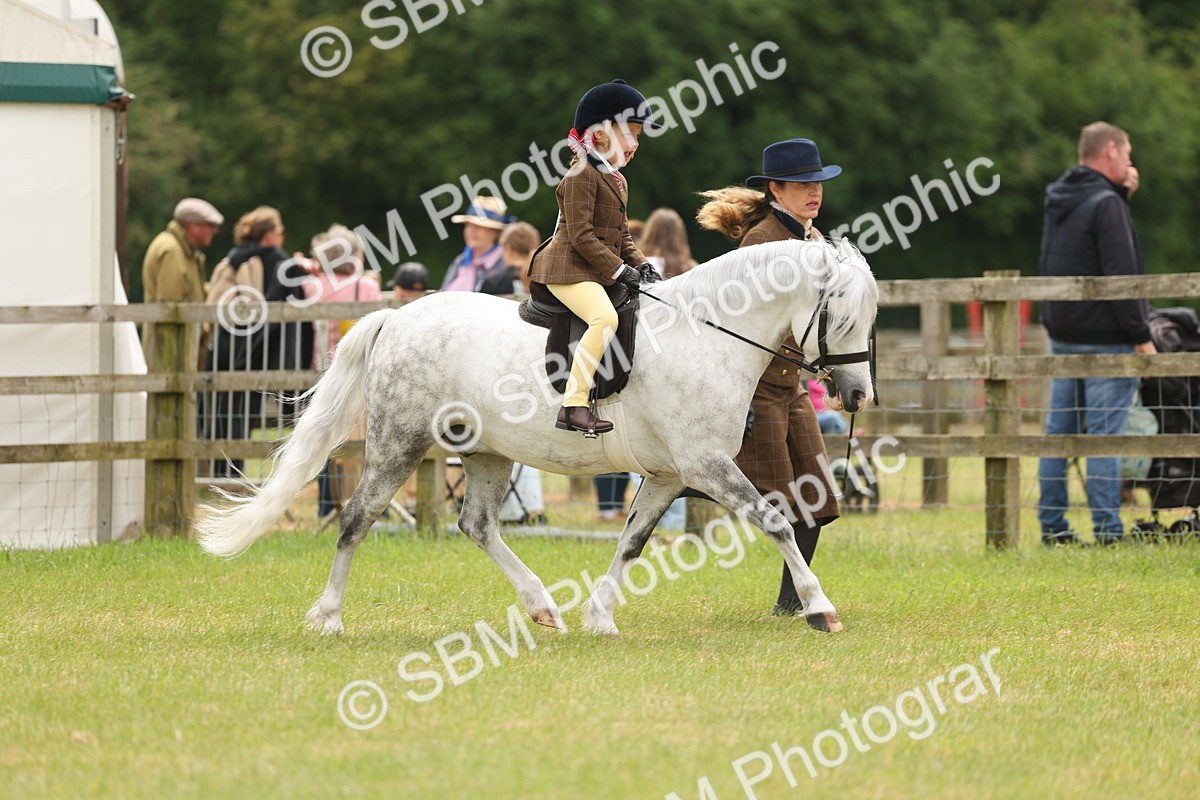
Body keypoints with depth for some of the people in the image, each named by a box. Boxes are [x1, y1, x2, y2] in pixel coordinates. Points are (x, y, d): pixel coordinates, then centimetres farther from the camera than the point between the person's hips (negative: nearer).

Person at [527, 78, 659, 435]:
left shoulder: (617, 181, 21)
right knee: (605, 317, -33)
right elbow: (581, 235, -18)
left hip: (599, 273, 11)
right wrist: (619, 270, -20)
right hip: (568, 270, -11)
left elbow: (621, 236, 23)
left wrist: (640, 263, 5)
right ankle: (574, 405, -36)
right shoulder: (582, 175, -11)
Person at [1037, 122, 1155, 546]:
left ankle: (1052, 525, 11)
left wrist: (1121, 193, 11)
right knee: (1105, 433, -7)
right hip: (1104, 337, -8)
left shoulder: (1058, 200, 11)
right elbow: (1120, 275, -19)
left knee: (1059, 430, 9)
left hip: (1062, 334, 8)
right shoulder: (1106, 204, -14)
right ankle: (1107, 529, -8)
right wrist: (1141, 334, -15)